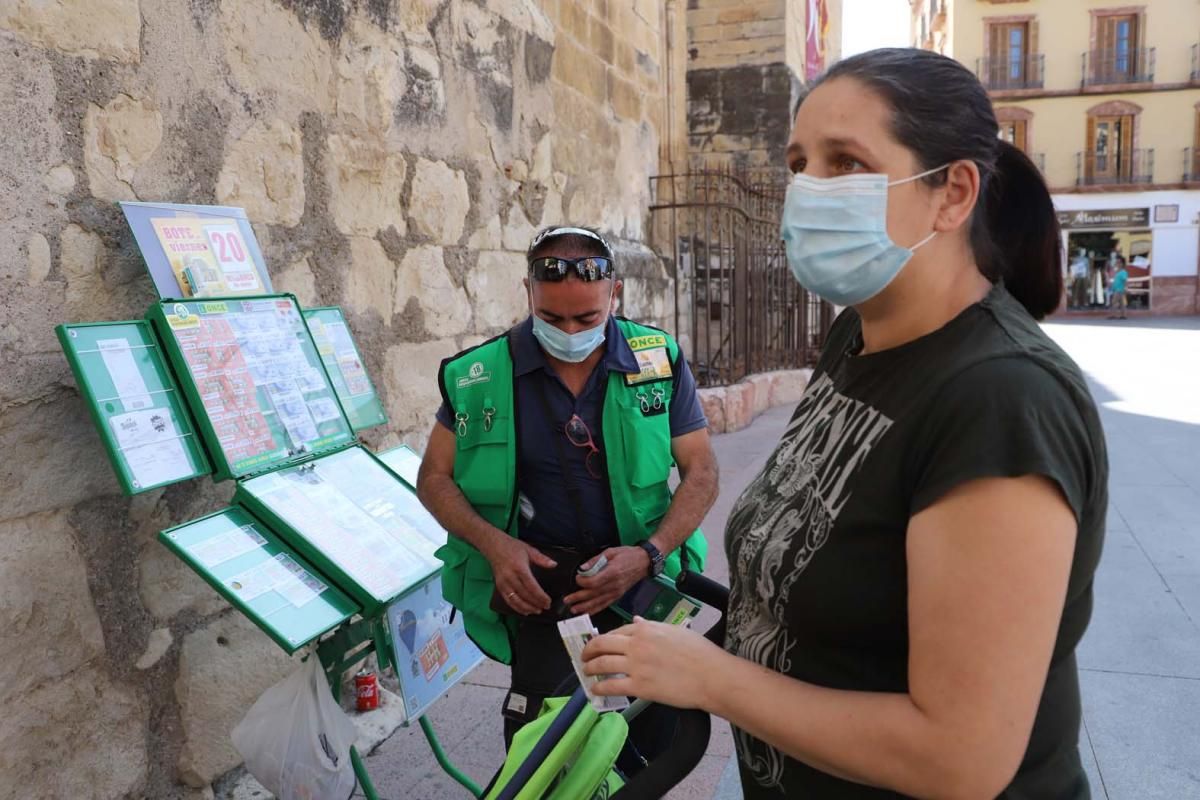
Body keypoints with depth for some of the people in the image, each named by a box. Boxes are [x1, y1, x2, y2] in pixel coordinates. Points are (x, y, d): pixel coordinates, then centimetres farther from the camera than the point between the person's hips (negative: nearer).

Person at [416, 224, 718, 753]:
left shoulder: (661, 360, -3)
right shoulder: (481, 375, -4)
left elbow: (701, 472, 1)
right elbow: (435, 477, 5)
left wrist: (649, 555, -15)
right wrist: (493, 542, -13)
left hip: (638, 574, 1)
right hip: (536, 579, 0)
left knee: (661, 739, -3)